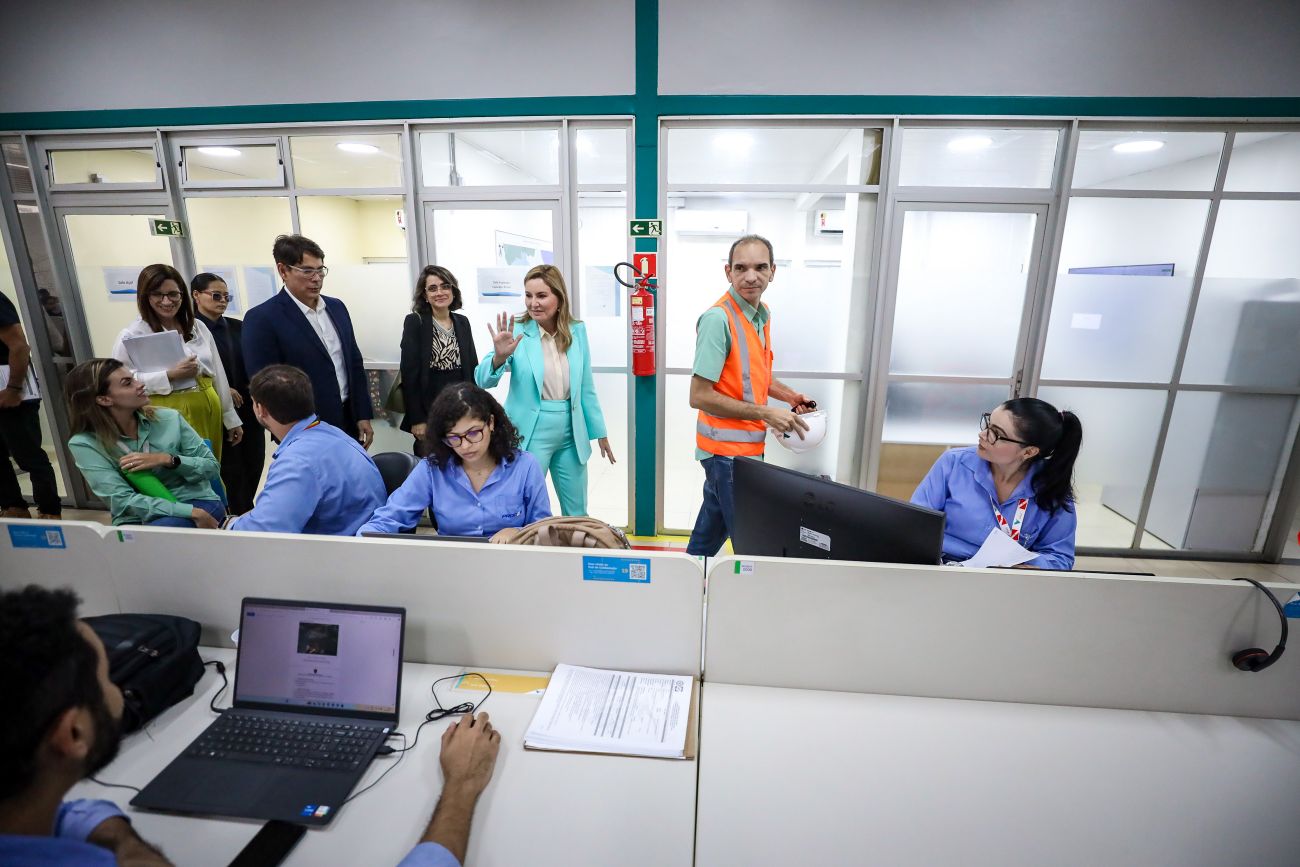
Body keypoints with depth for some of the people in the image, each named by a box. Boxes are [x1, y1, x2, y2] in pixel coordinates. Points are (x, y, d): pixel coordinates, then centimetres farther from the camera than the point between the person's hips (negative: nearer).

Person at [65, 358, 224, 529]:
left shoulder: (169, 418, 0)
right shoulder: (84, 443, -5)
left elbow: (212, 467, 4)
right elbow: (123, 500, -14)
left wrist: (169, 460, -15)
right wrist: (192, 513, -25)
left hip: (197, 502, 0)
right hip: (137, 519, 0)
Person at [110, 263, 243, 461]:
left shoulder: (198, 327, 10)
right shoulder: (132, 336, -4)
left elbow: (218, 374, 13)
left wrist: (231, 418, 14)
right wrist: (169, 375, -20)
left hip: (209, 412, 4)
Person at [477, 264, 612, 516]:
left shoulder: (577, 330, 1)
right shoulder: (516, 330, -9)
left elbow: (586, 386, 8)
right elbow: (483, 381, -15)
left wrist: (599, 431, 11)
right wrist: (499, 357, -35)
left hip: (571, 431, 4)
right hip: (530, 432, -3)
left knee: (577, 512, 16)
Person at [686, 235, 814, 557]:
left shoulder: (763, 313, 8)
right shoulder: (718, 318, -19)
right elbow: (699, 396, -22)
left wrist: (790, 395, 7)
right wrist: (766, 414, -19)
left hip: (748, 444, 8)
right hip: (728, 448, -8)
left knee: (711, 532, 21)